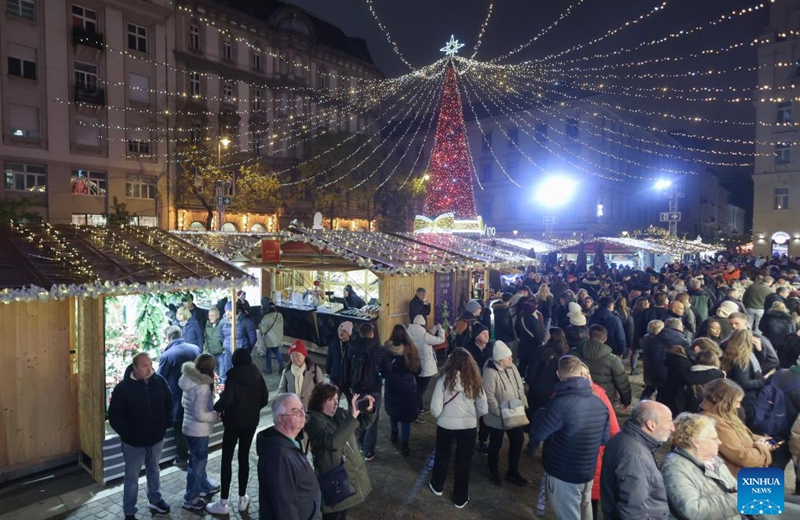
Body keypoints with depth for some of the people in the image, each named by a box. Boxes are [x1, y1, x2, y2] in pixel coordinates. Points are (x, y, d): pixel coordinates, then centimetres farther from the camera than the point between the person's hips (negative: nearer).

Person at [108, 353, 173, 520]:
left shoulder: (160, 382, -9)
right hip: (133, 442, -3)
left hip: (156, 438, 4)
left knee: (153, 471, 23)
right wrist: (128, 434, -16)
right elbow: (115, 417, -13)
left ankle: (155, 500, 44)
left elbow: (168, 403, 7)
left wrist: (165, 423, 2)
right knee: (132, 477, 11)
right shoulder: (123, 388, -19)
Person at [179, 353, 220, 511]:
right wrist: (217, 416, -13)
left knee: (198, 461, 25)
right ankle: (190, 501, 22)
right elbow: (200, 415, -26)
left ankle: (205, 487, 43)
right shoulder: (203, 386, -28)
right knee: (197, 464, 8)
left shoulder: (189, 381, -1)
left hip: (189, 427, 9)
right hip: (198, 431, -9)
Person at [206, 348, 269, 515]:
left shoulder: (233, 376, -14)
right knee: (244, 457, 14)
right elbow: (265, 399, 2)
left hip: (234, 422, -4)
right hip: (251, 422, 4)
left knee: (226, 459, 6)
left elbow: (226, 399, -24)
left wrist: (216, 408, -5)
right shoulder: (257, 375, 0)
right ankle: (242, 499, 21)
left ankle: (223, 503, 12)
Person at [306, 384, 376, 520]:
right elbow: (332, 442, -36)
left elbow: (362, 424, 9)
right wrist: (352, 416, -37)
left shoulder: (340, 413, 0)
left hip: (350, 473, 7)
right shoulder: (314, 421, -21)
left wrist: (369, 410, -13)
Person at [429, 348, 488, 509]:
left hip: (446, 425, -1)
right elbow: (484, 409, -3)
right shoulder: (474, 381, -9)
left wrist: (439, 416, 6)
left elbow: (435, 409, -17)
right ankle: (460, 498, 32)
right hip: (468, 426, 1)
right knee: (464, 461, 18)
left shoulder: (444, 379, -17)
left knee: (442, 456, 23)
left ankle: (437, 486, 45)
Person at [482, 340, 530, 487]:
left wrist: (523, 404, 5)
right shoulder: (490, 372, -25)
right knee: (496, 445, 13)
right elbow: (489, 397, -24)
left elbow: (520, 387, 7)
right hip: (498, 417, -7)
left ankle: (513, 471, 37)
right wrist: (500, 413, -20)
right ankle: (494, 472, 36)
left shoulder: (512, 367, -3)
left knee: (518, 441, 17)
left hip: (515, 414, 7)